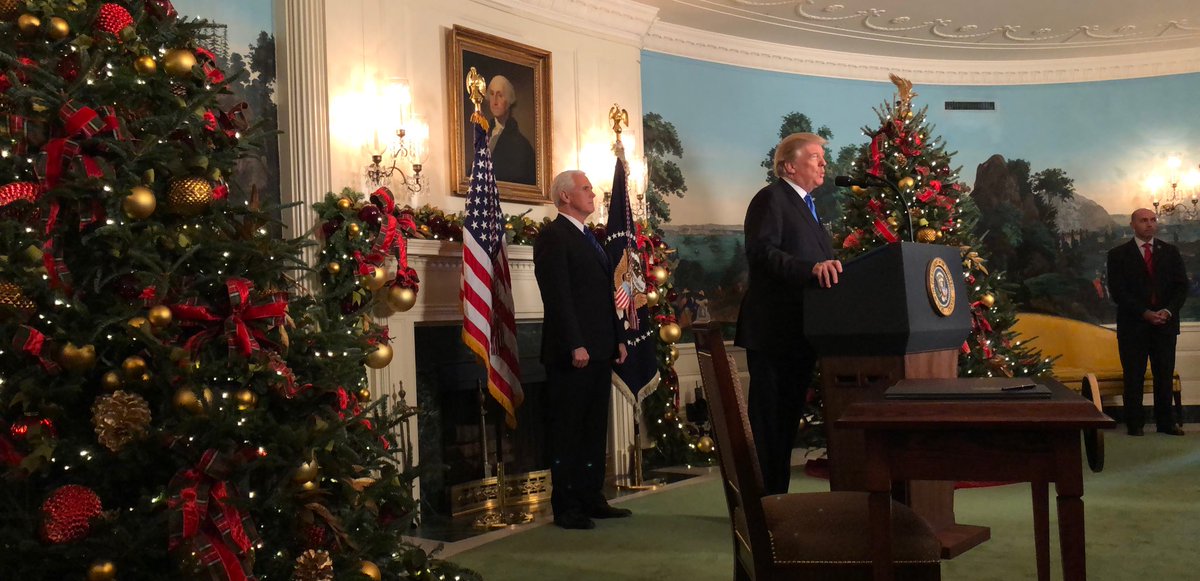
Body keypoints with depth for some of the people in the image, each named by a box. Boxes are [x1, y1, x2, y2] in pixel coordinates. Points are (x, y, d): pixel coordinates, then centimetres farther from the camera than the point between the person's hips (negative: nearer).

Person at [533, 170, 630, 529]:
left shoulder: (589, 239, 20)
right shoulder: (553, 237, -9)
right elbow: (557, 296, -17)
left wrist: (618, 338, 15)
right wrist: (575, 345, -22)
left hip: (599, 351, 9)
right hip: (572, 353, -9)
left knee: (594, 429, 13)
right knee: (567, 431, -1)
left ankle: (591, 499, 21)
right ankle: (566, 508, 5)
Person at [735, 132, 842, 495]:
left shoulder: (806, 206, 21)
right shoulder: (771, 198, -8)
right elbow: (762, 251, -23)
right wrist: (811, 269, -34)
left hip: (801, 334, 9)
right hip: (773, 332, -9)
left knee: (788, 419, 14)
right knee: (769, 421, -3)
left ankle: (779, 498, 23)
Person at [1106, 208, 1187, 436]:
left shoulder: (1170, 252, 11)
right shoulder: (1118, 255, 2)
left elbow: (1181, 286, 6)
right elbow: (1118, 292, -5)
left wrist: (1168, 311, -11)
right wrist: (1145, 313, -14)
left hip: (1165, 323, 2)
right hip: (1133, 325, -2)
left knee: (1165, 376, 5)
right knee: (1133, 377, 0)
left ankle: (1166, 422, 13)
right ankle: (1135, 424, 6)